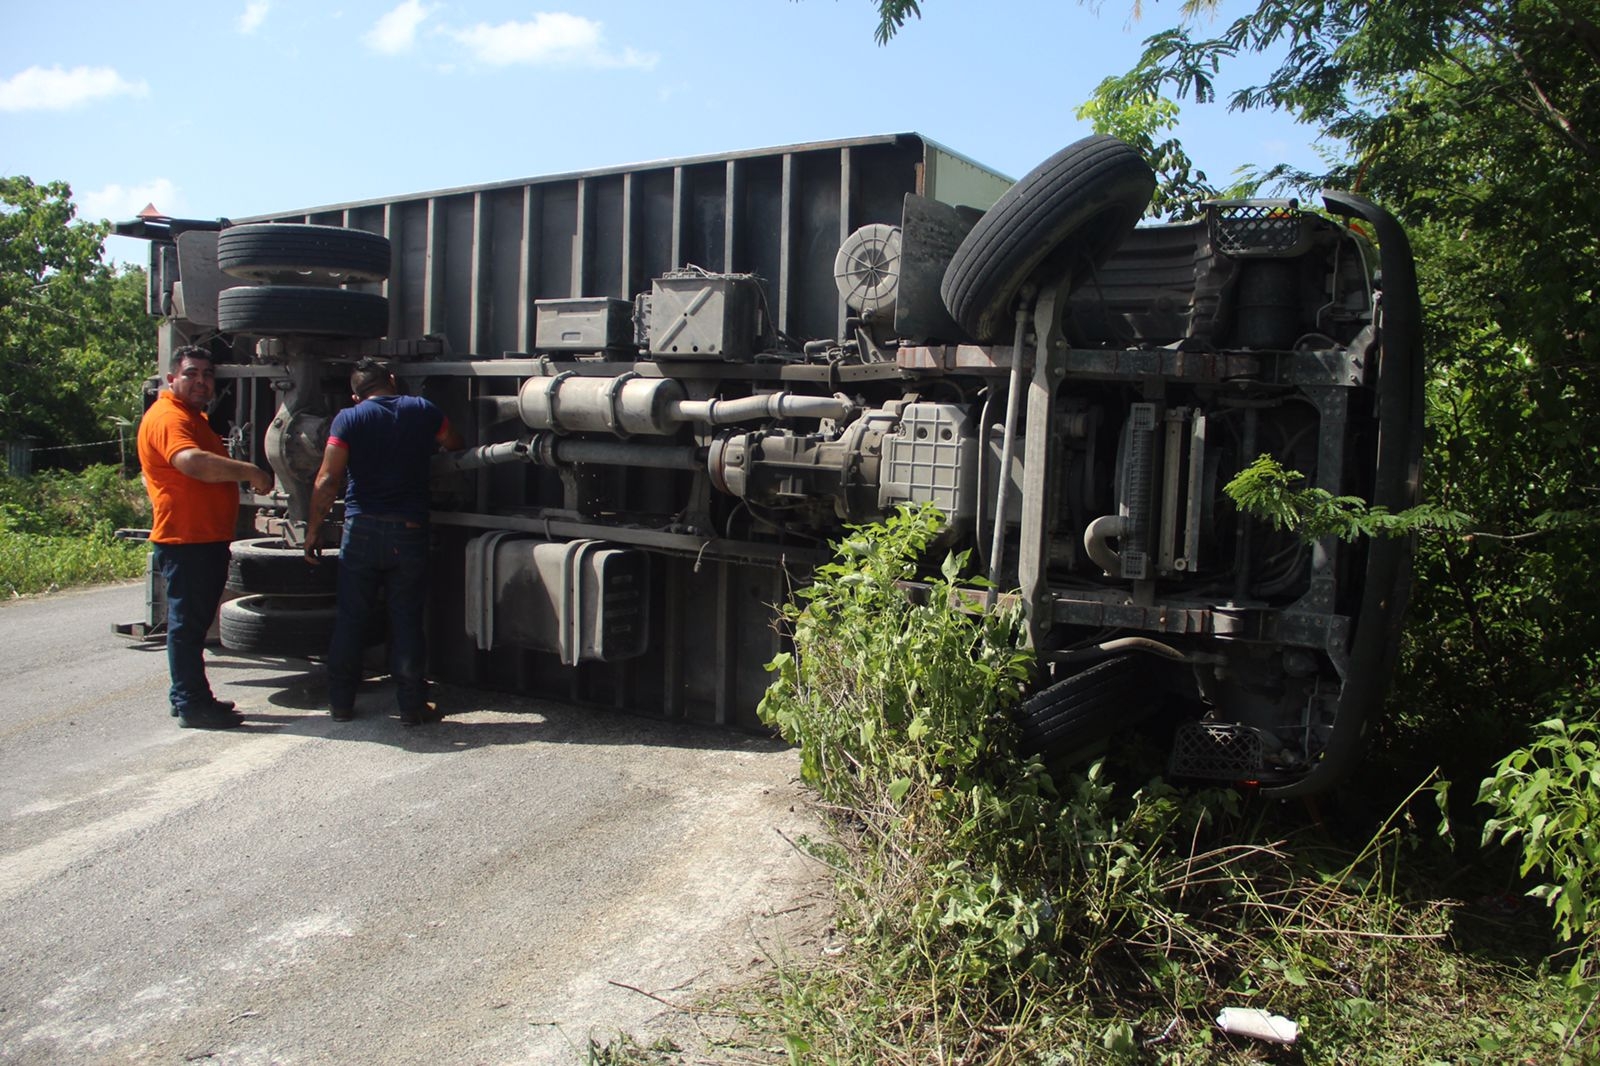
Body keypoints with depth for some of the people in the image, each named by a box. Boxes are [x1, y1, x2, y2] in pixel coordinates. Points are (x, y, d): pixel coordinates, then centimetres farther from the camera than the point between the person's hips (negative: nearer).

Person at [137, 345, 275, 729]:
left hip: (208, 539, 11)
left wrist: (244, 474, 19)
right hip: (185, 540, -11)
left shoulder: (194, 417, 21)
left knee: (194, 621, 17)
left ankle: (187, 696, 27)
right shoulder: (168, 417, -14)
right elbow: (192, 462, -32)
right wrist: (249, 472, -27)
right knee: (187, 622, -5)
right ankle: (192, 705, 0)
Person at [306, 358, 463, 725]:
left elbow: (327, 481, -7)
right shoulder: (423, 411, 5)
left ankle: (341, 702, 16)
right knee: (406, 619, 6)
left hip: (362, 529, 0)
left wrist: (313, 530, -1)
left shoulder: (348, 419, -1)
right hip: (410, 531, 1)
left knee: (350, 619, 9)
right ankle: (411, 705, 9)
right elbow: (456, 445, 21)